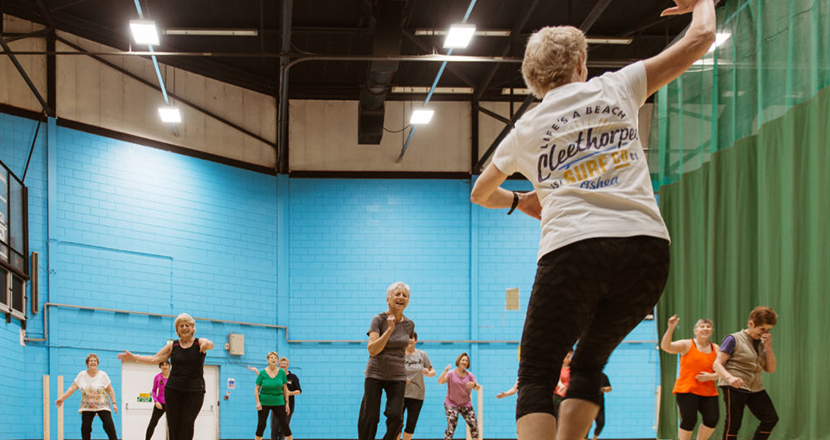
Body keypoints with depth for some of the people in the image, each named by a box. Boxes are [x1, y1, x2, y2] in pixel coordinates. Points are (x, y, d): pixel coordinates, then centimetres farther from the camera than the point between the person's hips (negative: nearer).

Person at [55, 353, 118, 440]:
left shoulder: (103, 375, 0)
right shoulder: (81, 375, 3)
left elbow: (110, 390, 2)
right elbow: (72, 388, 5)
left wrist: (114, 403, -5)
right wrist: (62, 399, -2)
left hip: (102, 406, -2)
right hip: (87, 407, 2)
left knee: (109, 425, -13)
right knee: (85, 427, -6)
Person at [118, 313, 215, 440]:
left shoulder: (199, 343, -1)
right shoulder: (173, 346, 8)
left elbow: (210, 344, -23)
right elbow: (154, 359, 7)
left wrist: (207, 345, -48)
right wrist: (134, 358, -4)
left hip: (194, 391, -3)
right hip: (173, 390, 3)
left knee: (187, 424, -11)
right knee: (173, 425, -2)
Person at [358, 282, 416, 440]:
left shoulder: (409, 325, 4)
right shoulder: (379, 320, -10)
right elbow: (372, 350, -20)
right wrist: (389, 329, -26)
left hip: (397, 377, 3)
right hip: (375, 375, -3)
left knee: (396, 415, -10)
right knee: (370, 417, -3)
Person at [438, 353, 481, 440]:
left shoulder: (469, 375, 4)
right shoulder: (451, 374, -6)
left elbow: (478, 388, 3)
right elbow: (440, 381, -22)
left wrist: (474, 384, -22)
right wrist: (445, 371, -40)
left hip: (466, 404, 4)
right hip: (451, 404, -4)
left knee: (474, 425, -2)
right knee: (451, 426, -17)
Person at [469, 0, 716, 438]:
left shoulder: (525, 130, 18)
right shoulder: (616, 88, 14)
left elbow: (480, 193, 34)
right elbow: (700, 39, 17)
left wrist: (521, 202, 53)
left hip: (571, 250, -1)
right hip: (647, 247, 2)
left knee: (536, 378, 1)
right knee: (589, 365, 19)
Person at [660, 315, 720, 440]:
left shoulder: (716, 349, 14)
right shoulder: (686, 345, 2)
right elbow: (666, 346, -13)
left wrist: (711, 376, -10)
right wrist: (670, 329, -26)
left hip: (708, 392, 4)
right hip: (687, 390, -4)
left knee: (712, 419, -9)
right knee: (689, 420, -13)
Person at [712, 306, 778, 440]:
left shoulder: (762, 343, 15)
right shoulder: (734, 340, -5)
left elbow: (770, 369, 13)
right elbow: (717, 364, -11)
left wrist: (768, 348, -2)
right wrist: (730, 377, -31)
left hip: (756, 388, 7)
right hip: (734, 388, -6)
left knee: (771, 418, -3)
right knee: (733, 424, -8)